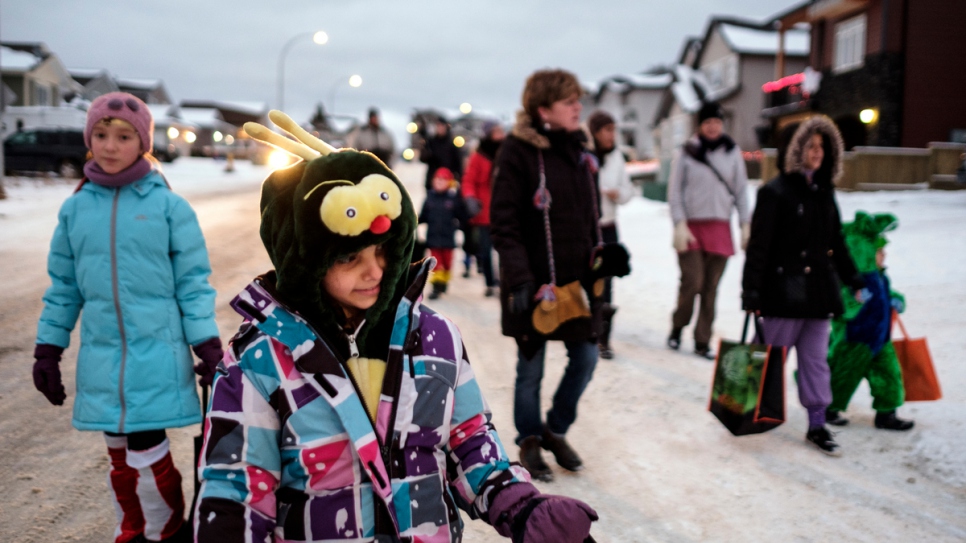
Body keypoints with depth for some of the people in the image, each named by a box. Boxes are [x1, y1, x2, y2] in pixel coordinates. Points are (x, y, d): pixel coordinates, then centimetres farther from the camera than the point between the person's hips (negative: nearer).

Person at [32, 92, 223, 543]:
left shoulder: (168, 206, -4)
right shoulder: (75, 208, 6)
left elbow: (193, 281, -2)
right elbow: (63, 285, 13)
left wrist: (207, 345, -6)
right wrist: (48, 349, 12)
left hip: (156, 352, -4)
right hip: (101, 356, 4)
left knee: (147, 456, -4)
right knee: (120, 458, 14)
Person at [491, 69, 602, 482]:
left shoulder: (575, 149, 9)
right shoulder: (518, 151, -12)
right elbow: (503, 222, -15)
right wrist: (519, 277, -21)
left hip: (577, 278, 6)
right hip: (535, 282, -6)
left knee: (585, 358, 10)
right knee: (531, 367, 7)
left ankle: (556, 431, 33)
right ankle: (529, 442, 29)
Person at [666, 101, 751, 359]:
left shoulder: (732, 152, 7)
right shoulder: (686, 153, 0)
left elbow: (741, 191, 10)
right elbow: (674, 192, -1)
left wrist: (745, 226, 4)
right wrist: (680, 226, -9)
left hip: (720, 228, 2)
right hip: (691, 227, -2)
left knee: (710, 288, 4)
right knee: (692, 282, -10)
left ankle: (702, 342, 14)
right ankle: (677, 328, 15)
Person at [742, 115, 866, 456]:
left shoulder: (824, 192, 12)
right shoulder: (775, 192, -9)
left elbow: (836, 242, 20)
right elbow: (758, 246, -13)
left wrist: (853, 281, 19)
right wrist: (751, 293, -17)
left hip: (818, 289, 7)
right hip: (784, 290, -6)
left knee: (816, 359, 10)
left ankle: (817, 426, 18)